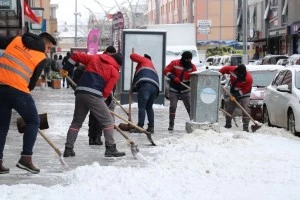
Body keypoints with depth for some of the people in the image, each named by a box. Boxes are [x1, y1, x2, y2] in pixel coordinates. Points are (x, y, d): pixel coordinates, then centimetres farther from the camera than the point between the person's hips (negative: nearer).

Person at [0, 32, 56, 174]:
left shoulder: (16, 40, 16)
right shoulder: (42, 58, 5)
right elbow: (32, 82, 6)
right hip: (17, 88, -5)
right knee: (33, 122, 12)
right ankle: (26, 158, 3)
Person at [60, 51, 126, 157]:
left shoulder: (94, 58, 23)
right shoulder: (114, 72, 9)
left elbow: (76, 56, 20)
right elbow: (107, 91, 1)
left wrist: (65, 68, 27)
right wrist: (101, 99, 16)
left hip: (80, 92, 5)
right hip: (94, 95, -5)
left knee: (76, 122, 17)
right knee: (108, 121, 4)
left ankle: (68, 149, 14)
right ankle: (110, 149, -4)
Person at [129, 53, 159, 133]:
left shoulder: (145, 60, 22)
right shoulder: (152, 67, 40)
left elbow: (133, 56, 12)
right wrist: (134, 88, 31)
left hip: (145, 84, -7)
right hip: (155, 87, 7)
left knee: (141, 106, -9)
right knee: (149, 107, 17)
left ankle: (140, 126, -16)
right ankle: (151, 127, 13)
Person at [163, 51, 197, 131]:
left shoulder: (192, 66, -5)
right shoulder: (174, 63, -10)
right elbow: (166, 71, -10)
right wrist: (173, 77, -25)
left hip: (186, 90, 1)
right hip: (174, 90, -1)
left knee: (190, 107, 0)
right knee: (173, 107, -4)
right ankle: (171, 125, 5)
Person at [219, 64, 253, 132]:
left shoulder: (248, 78, -30)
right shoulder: (232, 70, -20)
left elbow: (245, 90, -24)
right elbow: (225, 69, 1)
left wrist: (236, 95, -26)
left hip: (244, 95, -4)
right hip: (233, 93, 5)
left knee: (246, 110, -17)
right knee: (229, 108, 11)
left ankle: (246, 127, -15)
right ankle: (228, 124, 29)